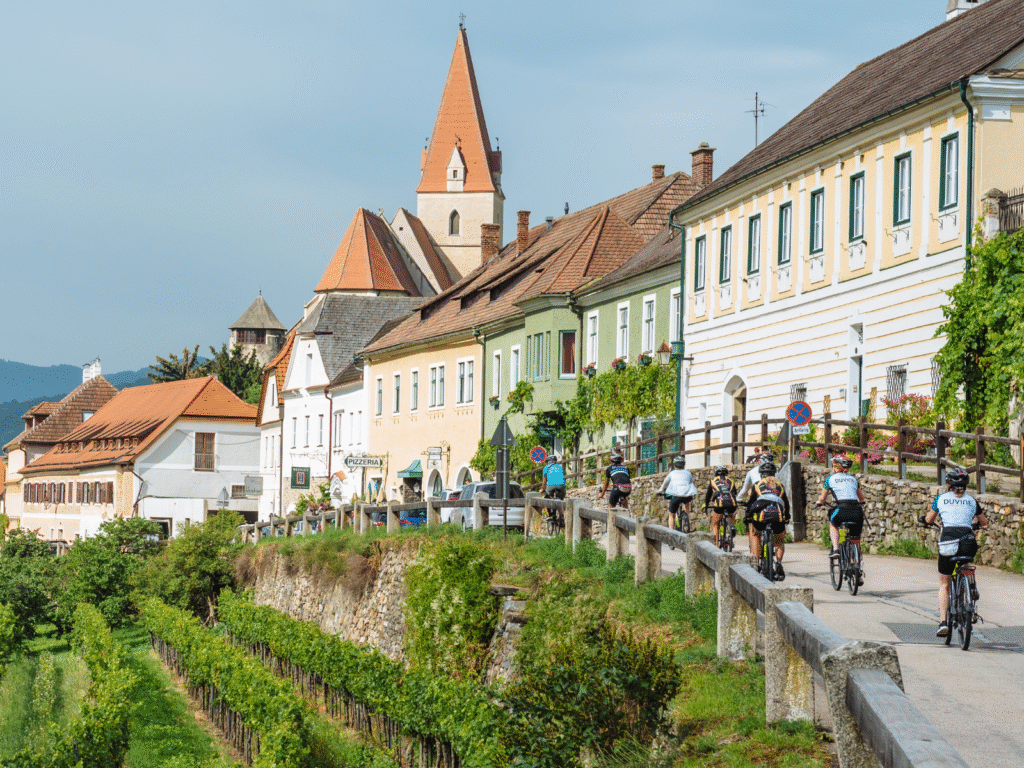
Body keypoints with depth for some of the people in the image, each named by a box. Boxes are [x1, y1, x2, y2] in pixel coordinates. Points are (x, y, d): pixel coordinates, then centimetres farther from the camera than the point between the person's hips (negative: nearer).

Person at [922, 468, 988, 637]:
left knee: (944, 585, 7)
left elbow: (929, 519, 22)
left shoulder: (941, 498, 12)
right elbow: (984, 522, 30)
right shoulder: (971, 500, 17)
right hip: (968, 543, 2)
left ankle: (943, 622, -7)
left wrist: (924, 519, 45)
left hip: (948, 540, -2)